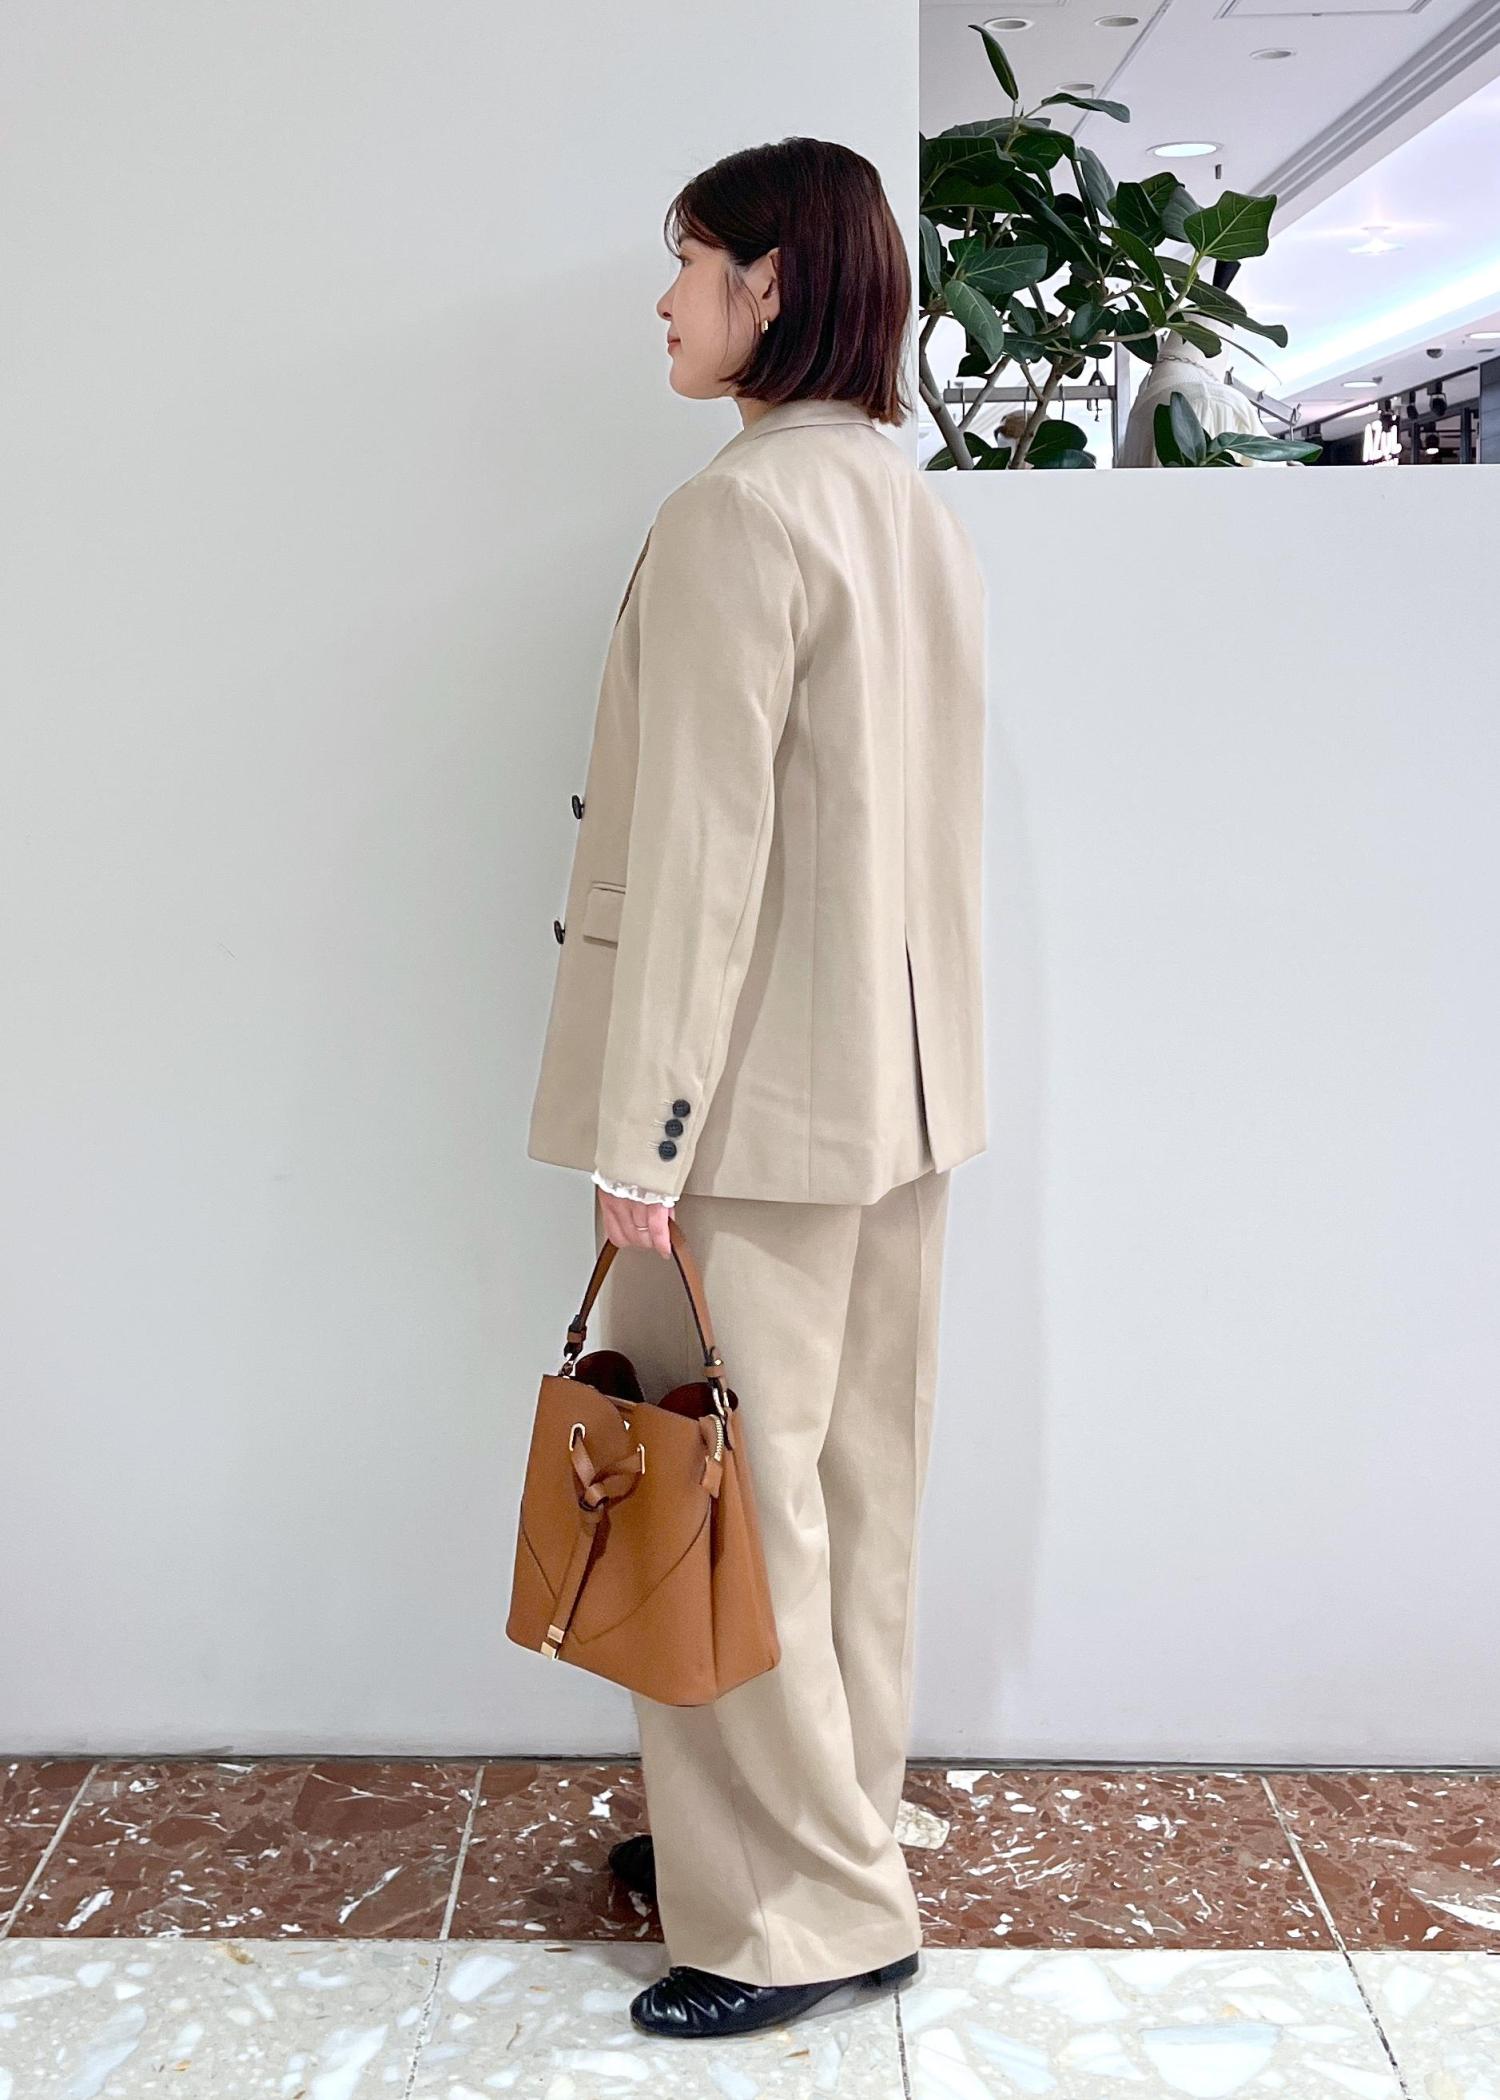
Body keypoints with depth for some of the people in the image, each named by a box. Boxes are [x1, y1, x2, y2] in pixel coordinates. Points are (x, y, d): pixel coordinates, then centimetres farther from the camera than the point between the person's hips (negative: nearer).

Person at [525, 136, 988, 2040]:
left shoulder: (737, 514, -15)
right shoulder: (922, 513, 12)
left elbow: (700, 850, -19)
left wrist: (639, 1129, -16)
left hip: (761, 1097, -9)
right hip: (902, 1089, 9)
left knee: (730, 1488, 2)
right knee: (850, 1482, 16)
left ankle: (808, 1911, 14)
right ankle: (823, 1826, 31)